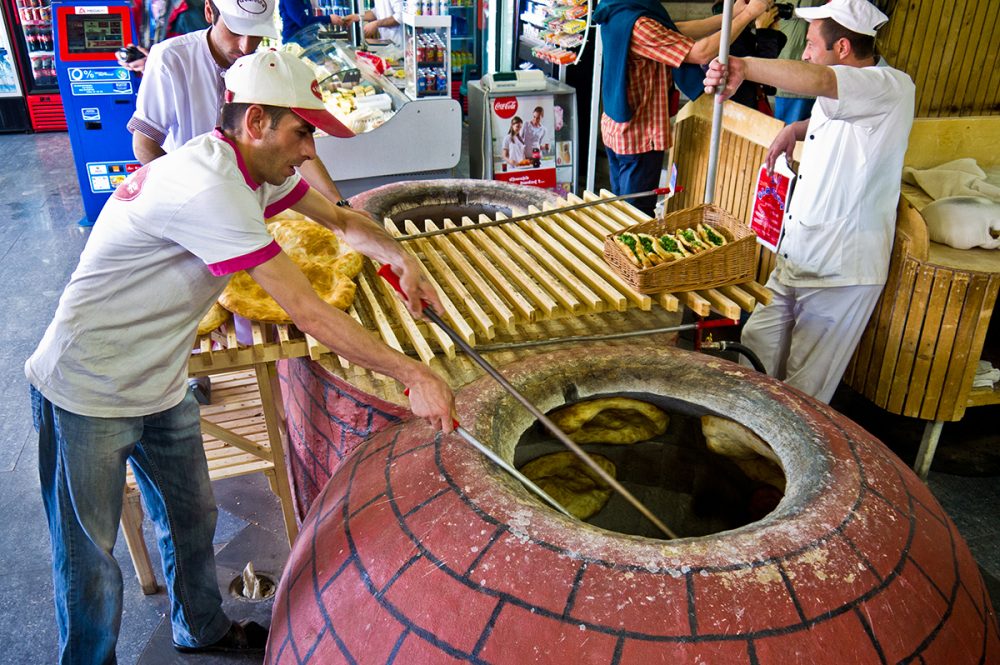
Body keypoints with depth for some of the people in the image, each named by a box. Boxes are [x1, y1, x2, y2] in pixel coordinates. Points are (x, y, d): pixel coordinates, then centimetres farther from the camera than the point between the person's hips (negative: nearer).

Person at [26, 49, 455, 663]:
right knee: (90, 555, 8)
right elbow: (309, 314, -33)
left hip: (161, 387, 9)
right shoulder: (211, 188, -31)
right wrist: (413, 375, -27)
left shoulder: (258, 168, 0)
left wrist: (402, 259, -8)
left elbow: (343, 220, 12)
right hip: (88, 396, -9)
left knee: (193, 517, 20)